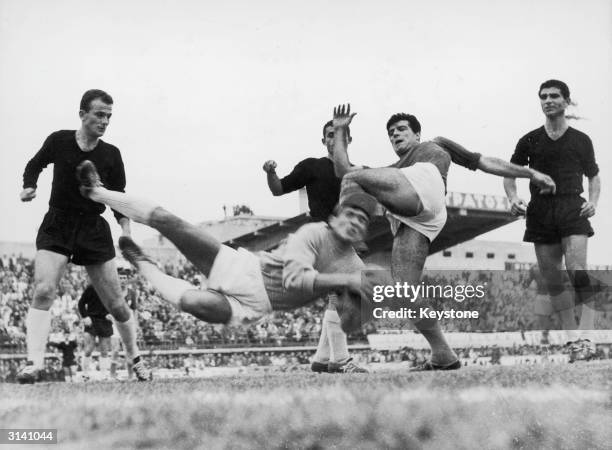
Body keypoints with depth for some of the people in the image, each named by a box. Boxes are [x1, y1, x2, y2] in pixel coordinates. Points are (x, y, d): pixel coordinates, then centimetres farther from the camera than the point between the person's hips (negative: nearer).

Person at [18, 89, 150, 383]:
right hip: (56, 227, -1)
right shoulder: (58, 141, -1)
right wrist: (29, 187, -1)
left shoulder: (111, 155, 0)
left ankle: (136, 360, 23)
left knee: (115, 304, 2)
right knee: (43, 291, -21)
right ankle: (33, 364, -23)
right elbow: (35, 165, 18)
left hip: (94, 229, 1)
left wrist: (126, 229, -10)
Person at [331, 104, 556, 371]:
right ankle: (443, 356, -4)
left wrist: (531, 174, 28)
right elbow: (342, 170, 37)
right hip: (404, 220, 5)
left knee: (353, 178, -20)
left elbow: (485, 162, 34)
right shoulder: (389, 171, 45)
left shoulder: (437, 146, 38)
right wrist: (340, 131, 38)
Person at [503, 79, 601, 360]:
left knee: (577, 271, -19)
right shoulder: (530, 141, 10)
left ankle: (586, 335, -23)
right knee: (552, 279, 3)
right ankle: (572, 337, 10)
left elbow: (593, 176, 19)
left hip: (572, 209, -2)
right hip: (540, 212, 3)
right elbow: (510, 174, 17)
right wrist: (513, 198, -2)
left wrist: (593, 201, 1)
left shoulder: (581, 140, 9)